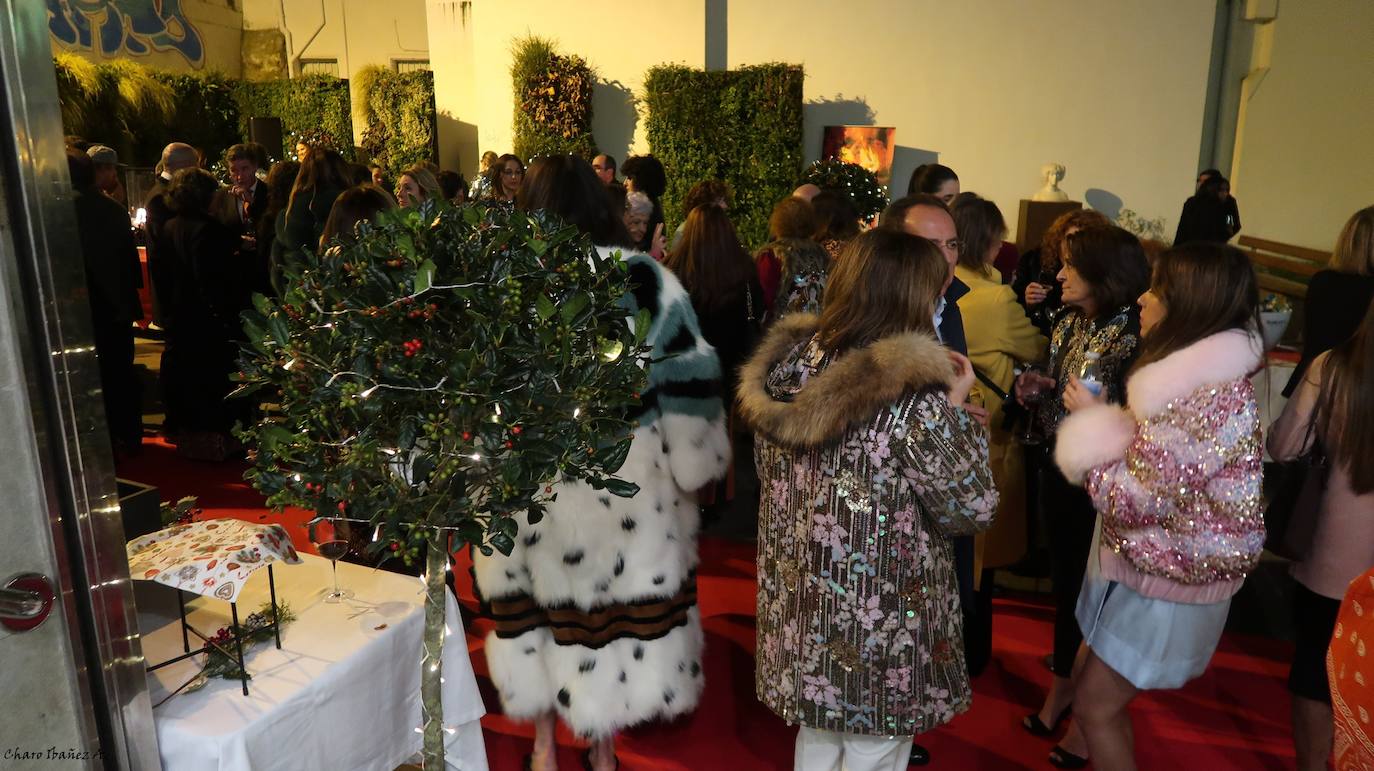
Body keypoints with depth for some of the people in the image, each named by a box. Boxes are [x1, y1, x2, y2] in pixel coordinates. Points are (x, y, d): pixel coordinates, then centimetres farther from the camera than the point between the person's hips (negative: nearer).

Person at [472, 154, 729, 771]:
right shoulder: (648, 279, -7)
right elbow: (688, 383, -5)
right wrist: (695, 466, 5)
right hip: (624, 479, -1)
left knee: (537, 605, 18)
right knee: (618, 609, 14)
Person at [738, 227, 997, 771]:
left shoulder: (788, 363, -5)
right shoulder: (913, 397, -26)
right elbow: (972, 510, -15)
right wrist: (955, 408, -6)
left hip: (797, 602, 7)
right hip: (878, 621, -6)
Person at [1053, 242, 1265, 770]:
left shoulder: (1209, 398, -30)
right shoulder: (1197, 374, 3)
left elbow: (1132, 496, -27)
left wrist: (1091, 420, -16)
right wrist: (1101, 419, -7)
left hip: (1168, 578, -9)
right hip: (1148, 560, 9)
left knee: (1095, 706, 4)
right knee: (1101, 692, 22)